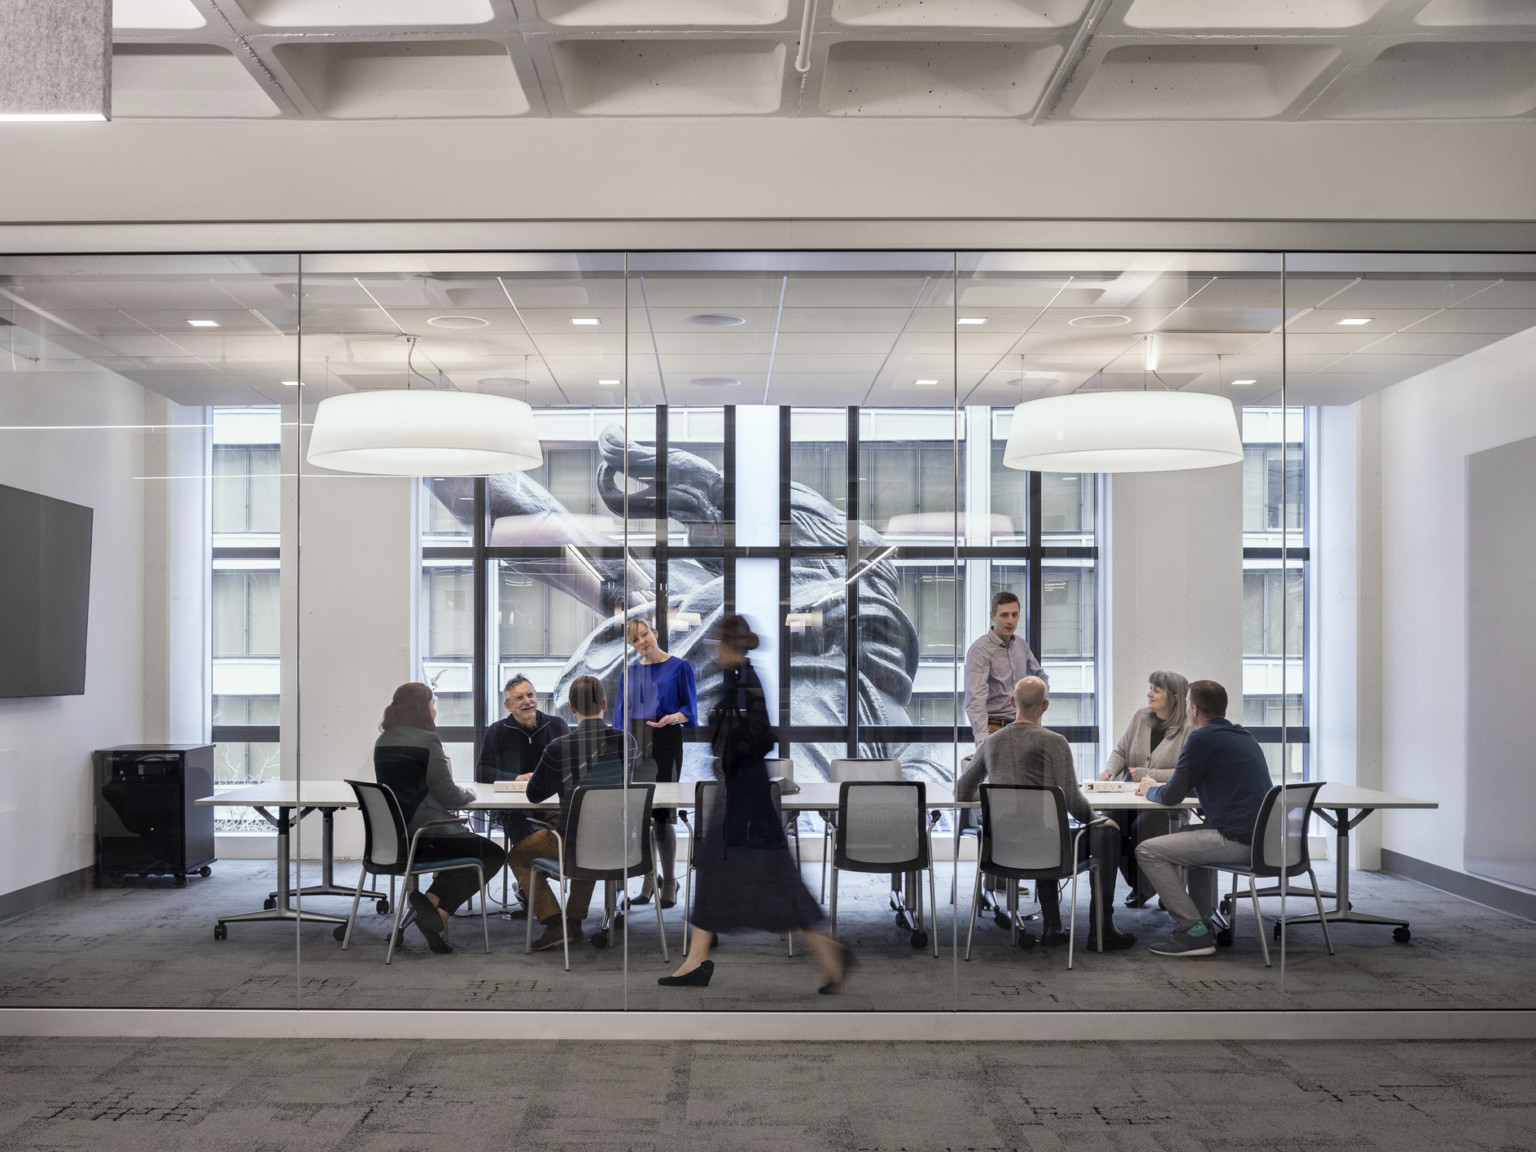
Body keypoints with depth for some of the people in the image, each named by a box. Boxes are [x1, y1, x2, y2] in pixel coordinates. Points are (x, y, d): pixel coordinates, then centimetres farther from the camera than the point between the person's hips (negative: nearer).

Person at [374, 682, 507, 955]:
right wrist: (468, 795, 6)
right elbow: (449, 798, -16)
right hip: (423, 838, -8)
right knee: (495, 855, 9)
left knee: (466, 837, 29)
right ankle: (438, 911, -4)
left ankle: (430, 900, 11)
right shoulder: (426, 741, -15)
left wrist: (456, 792, 16)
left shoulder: (383, 741, 8)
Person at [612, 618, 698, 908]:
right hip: (634, 744, 5)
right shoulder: (630, 672, 14)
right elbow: (621, 713, 17)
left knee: (662, 812, -8)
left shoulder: (679, 667, 1)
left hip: (664, 744, -5)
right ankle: (646, 886, 12)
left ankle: (669, 887, 0)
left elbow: (689, 709, -1)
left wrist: (672, 718, -22)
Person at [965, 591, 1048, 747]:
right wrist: (982, 738, -37)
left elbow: (1041, 676, 27)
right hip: (993, 728, -6)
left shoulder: (1021, 644, 9)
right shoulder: (979, 650, -14)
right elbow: (975, 699, -25)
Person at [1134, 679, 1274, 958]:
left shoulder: (1202, 739, -9)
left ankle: (1194, 932, -5)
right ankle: (1202, 920, 30)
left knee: (1147, 851, -5)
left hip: (1237, 840, -10)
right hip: (1262, 837, 10)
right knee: (1190, 834, 35)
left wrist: (1150, 790, 15)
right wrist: (1160, 787, 33)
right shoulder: (1243, 736, 19)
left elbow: (1172, 796, -6)